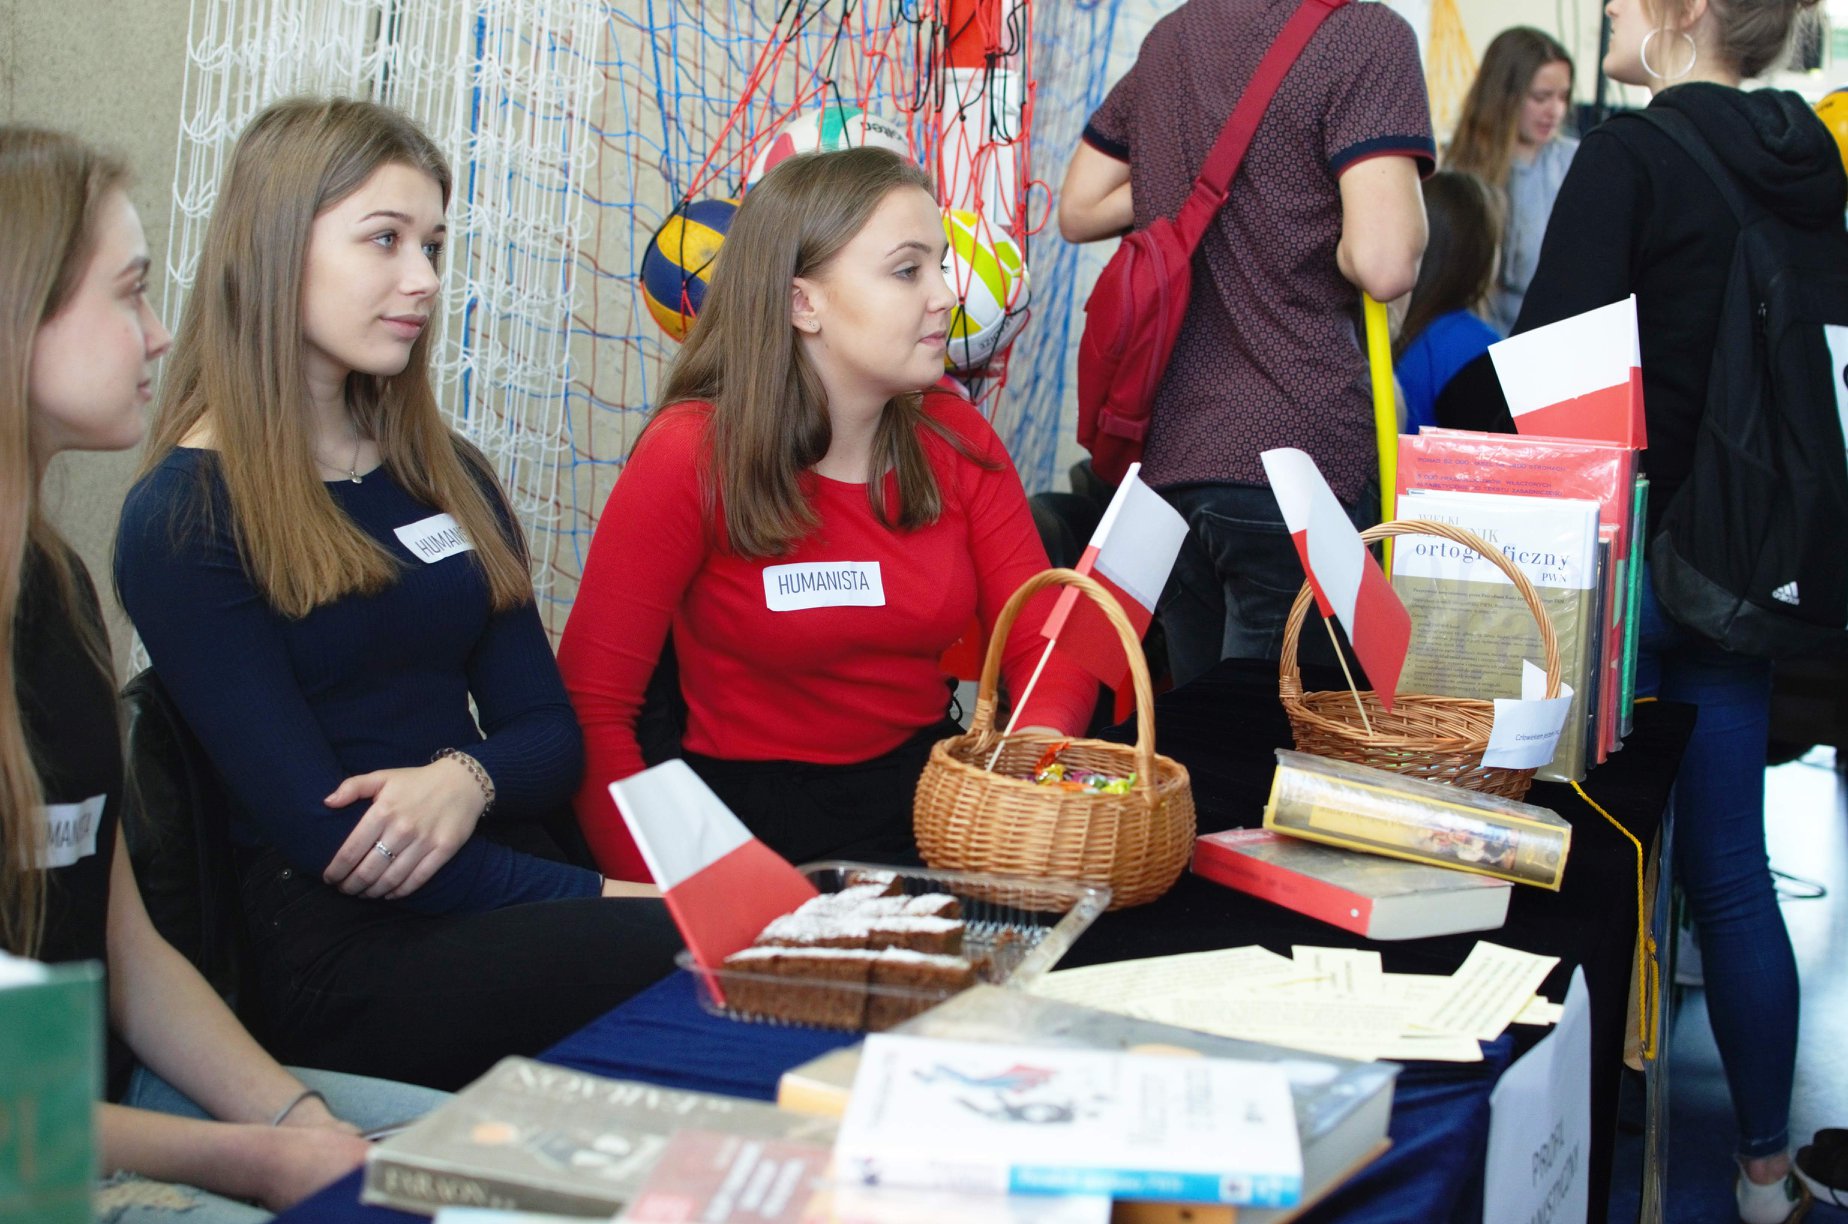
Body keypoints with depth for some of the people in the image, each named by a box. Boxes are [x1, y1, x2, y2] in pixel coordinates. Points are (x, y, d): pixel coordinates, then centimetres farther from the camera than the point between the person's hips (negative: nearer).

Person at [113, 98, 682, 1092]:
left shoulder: (444, 473, 18)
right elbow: (312, 825, -10)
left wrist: (467, 779, -10)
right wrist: (605, 895, -17)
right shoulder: (183, 517, -3)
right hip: (345, 957, -6)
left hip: (498, 889, 6)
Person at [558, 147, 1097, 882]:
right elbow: (591, 708, -12)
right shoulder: (692, 455, -11)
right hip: (760, 822, -4)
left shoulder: (957, 441, 4)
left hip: (934, 797, 5)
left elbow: (1045, 642, 1)